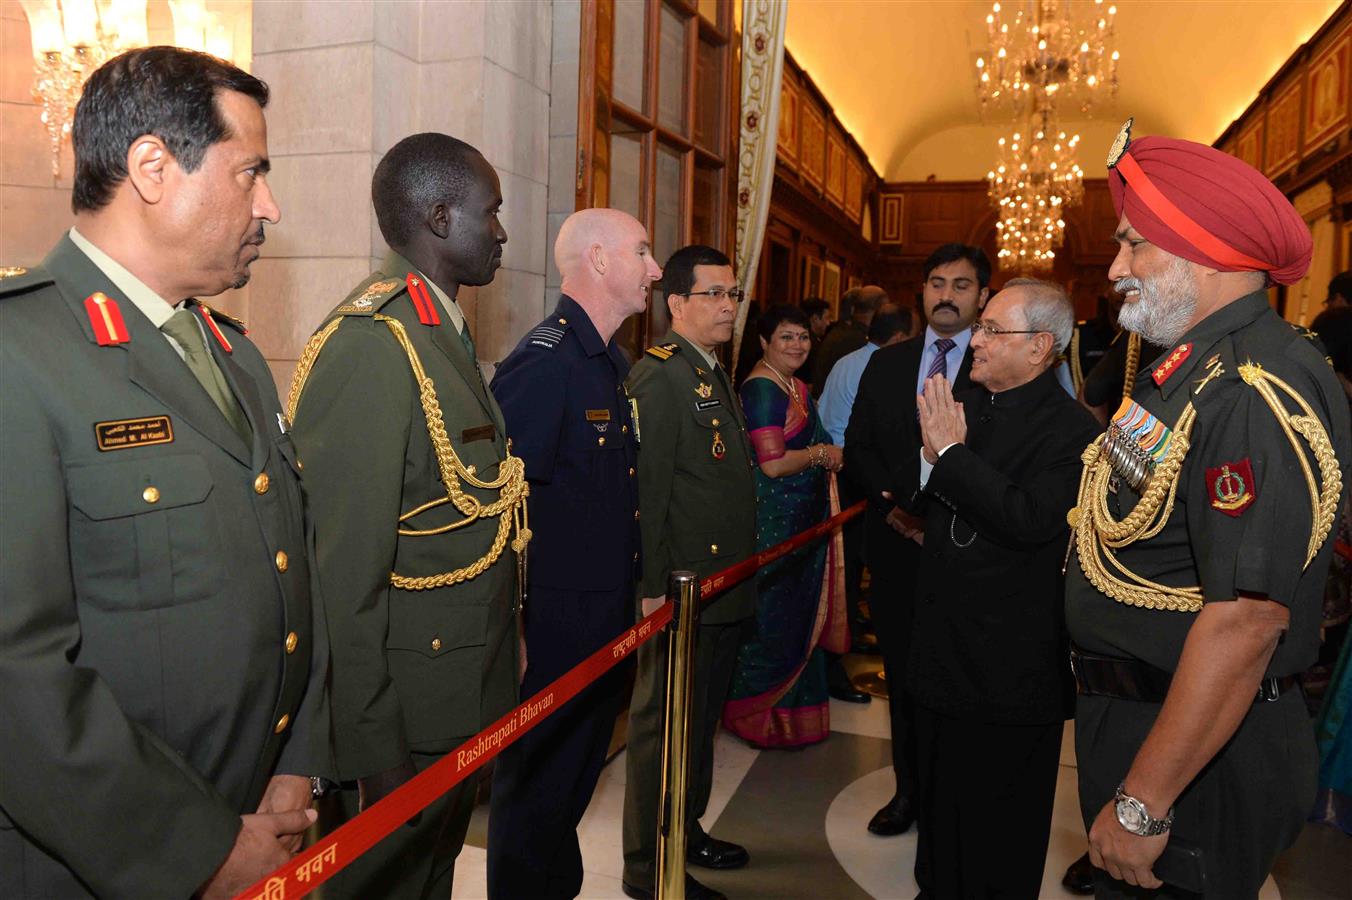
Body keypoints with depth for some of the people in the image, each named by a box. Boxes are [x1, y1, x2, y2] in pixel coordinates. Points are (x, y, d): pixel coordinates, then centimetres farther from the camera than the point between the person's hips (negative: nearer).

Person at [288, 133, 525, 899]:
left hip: (465, 704, 9)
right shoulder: (368, 348, -22)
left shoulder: (445, 334, 9)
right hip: (404, 723, -9)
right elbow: (343, 569, -24)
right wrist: (370, 757, -20)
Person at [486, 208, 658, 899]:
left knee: (575, 779, 23)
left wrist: (628, 599, 16)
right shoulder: (544, 361, -19)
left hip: (606, 625, 9)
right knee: (537, 786, 9)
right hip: (553, 627, -9)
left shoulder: (612, 364, 11)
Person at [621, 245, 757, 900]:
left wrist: (739, 574, 18)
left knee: (700, 721, 22)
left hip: (724, 591, 10)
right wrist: (654, 590, -22)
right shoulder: (659, 374, -15)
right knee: (664, 725, 4)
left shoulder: (714, 374, 15)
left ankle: (687, 833, 39)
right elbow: (648, 491, -21)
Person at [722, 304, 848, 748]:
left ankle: (793, 704, 34)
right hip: (774, 519, -10)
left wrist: (828, 456, 3)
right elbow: (773, 463, -23)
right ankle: (758, 713, 20)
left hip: (804, 520, 10)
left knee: (800, 611, 18)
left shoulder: (798, 387, 13)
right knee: (772, 616, 2)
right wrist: (821, 453, -8)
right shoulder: (762, 388, -17)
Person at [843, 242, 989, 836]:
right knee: (903, 674, 13)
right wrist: (890, 502, -5)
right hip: (897, 543, 4)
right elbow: (858, 446, 9)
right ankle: (909, 789, 29)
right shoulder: (886, 364, 11)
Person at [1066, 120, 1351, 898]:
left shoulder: (1255, 394, -25)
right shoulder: (1192, 368, 7)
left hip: (1200, 754, -9)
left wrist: (1143, 805, -26)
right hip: (1131, 714, 9)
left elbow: (1244, 622, -30)